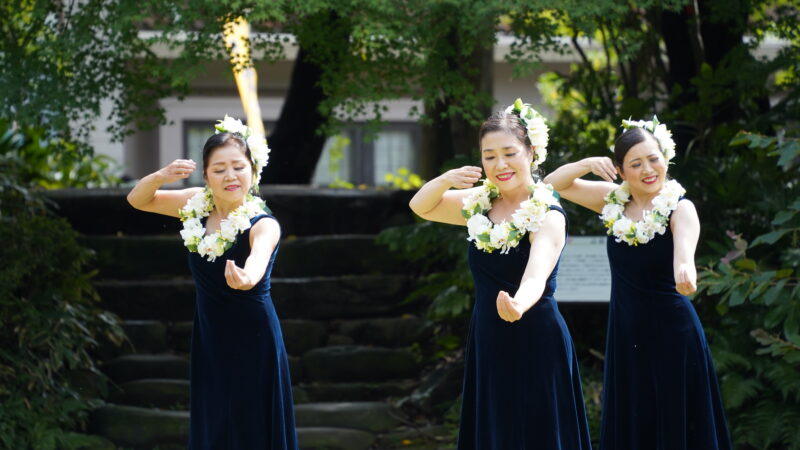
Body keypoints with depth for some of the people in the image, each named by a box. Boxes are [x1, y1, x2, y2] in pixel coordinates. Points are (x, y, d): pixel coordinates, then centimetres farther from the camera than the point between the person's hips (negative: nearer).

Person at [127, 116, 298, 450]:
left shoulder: (263, 224, -22)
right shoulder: (196, 204, -4)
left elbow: (260, 255, -44)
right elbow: (137, 200, 4)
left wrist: (248, 277, -69)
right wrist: (161, 177, -19)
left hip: (252, 343, -5)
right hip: (209, 340, 5)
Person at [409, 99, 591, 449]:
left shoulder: (547, 215, -16)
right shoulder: (480, 202, 3)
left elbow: (536, 275, -31)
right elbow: (421, 207, 9)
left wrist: (518, 305, -54)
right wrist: (446, 180, -13)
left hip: (535, 345, -6)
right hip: (487, 345, 6)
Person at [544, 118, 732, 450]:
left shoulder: (679, 208, -13)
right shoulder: (613, 200, 1)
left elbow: (685, 242, -35)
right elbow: (554, 184, 5)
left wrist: (684, 268, -58)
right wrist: (587, 164, -15)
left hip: (672, 334, -5)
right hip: (626, 334, 5)